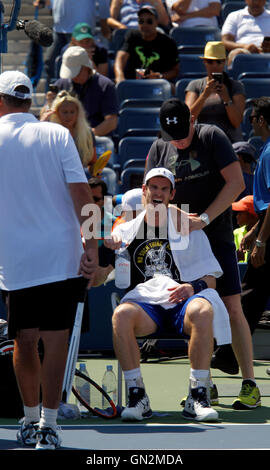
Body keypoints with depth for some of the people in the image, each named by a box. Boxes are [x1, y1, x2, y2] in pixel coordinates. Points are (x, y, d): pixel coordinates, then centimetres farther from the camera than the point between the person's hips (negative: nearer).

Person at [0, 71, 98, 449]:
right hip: (61, 254, -1)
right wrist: (91, 247, -7)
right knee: (55, 339, 0)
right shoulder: (57, 135, 0)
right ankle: (48, 424, -5)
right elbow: (81, 193, -7)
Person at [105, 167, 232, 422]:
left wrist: (193, 287, -10)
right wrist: (104, 242, -9)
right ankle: (137, 397, -29)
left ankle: (197, 397, -33)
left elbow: (210, 279, 14)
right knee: (121, 315, -35)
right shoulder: (128, 230, 21)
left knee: (203, 311, -37)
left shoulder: (188, 229, 19)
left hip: (182, 302, -1)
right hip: (144, 303, 1)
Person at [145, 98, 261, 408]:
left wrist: (204, 218, -19)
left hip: (217, 236, -4)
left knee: (232, 308, -9)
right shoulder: (159, 149, 5)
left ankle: (250, 385, -6)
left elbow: (236, 183, -12)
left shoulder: (212, 137, -6)